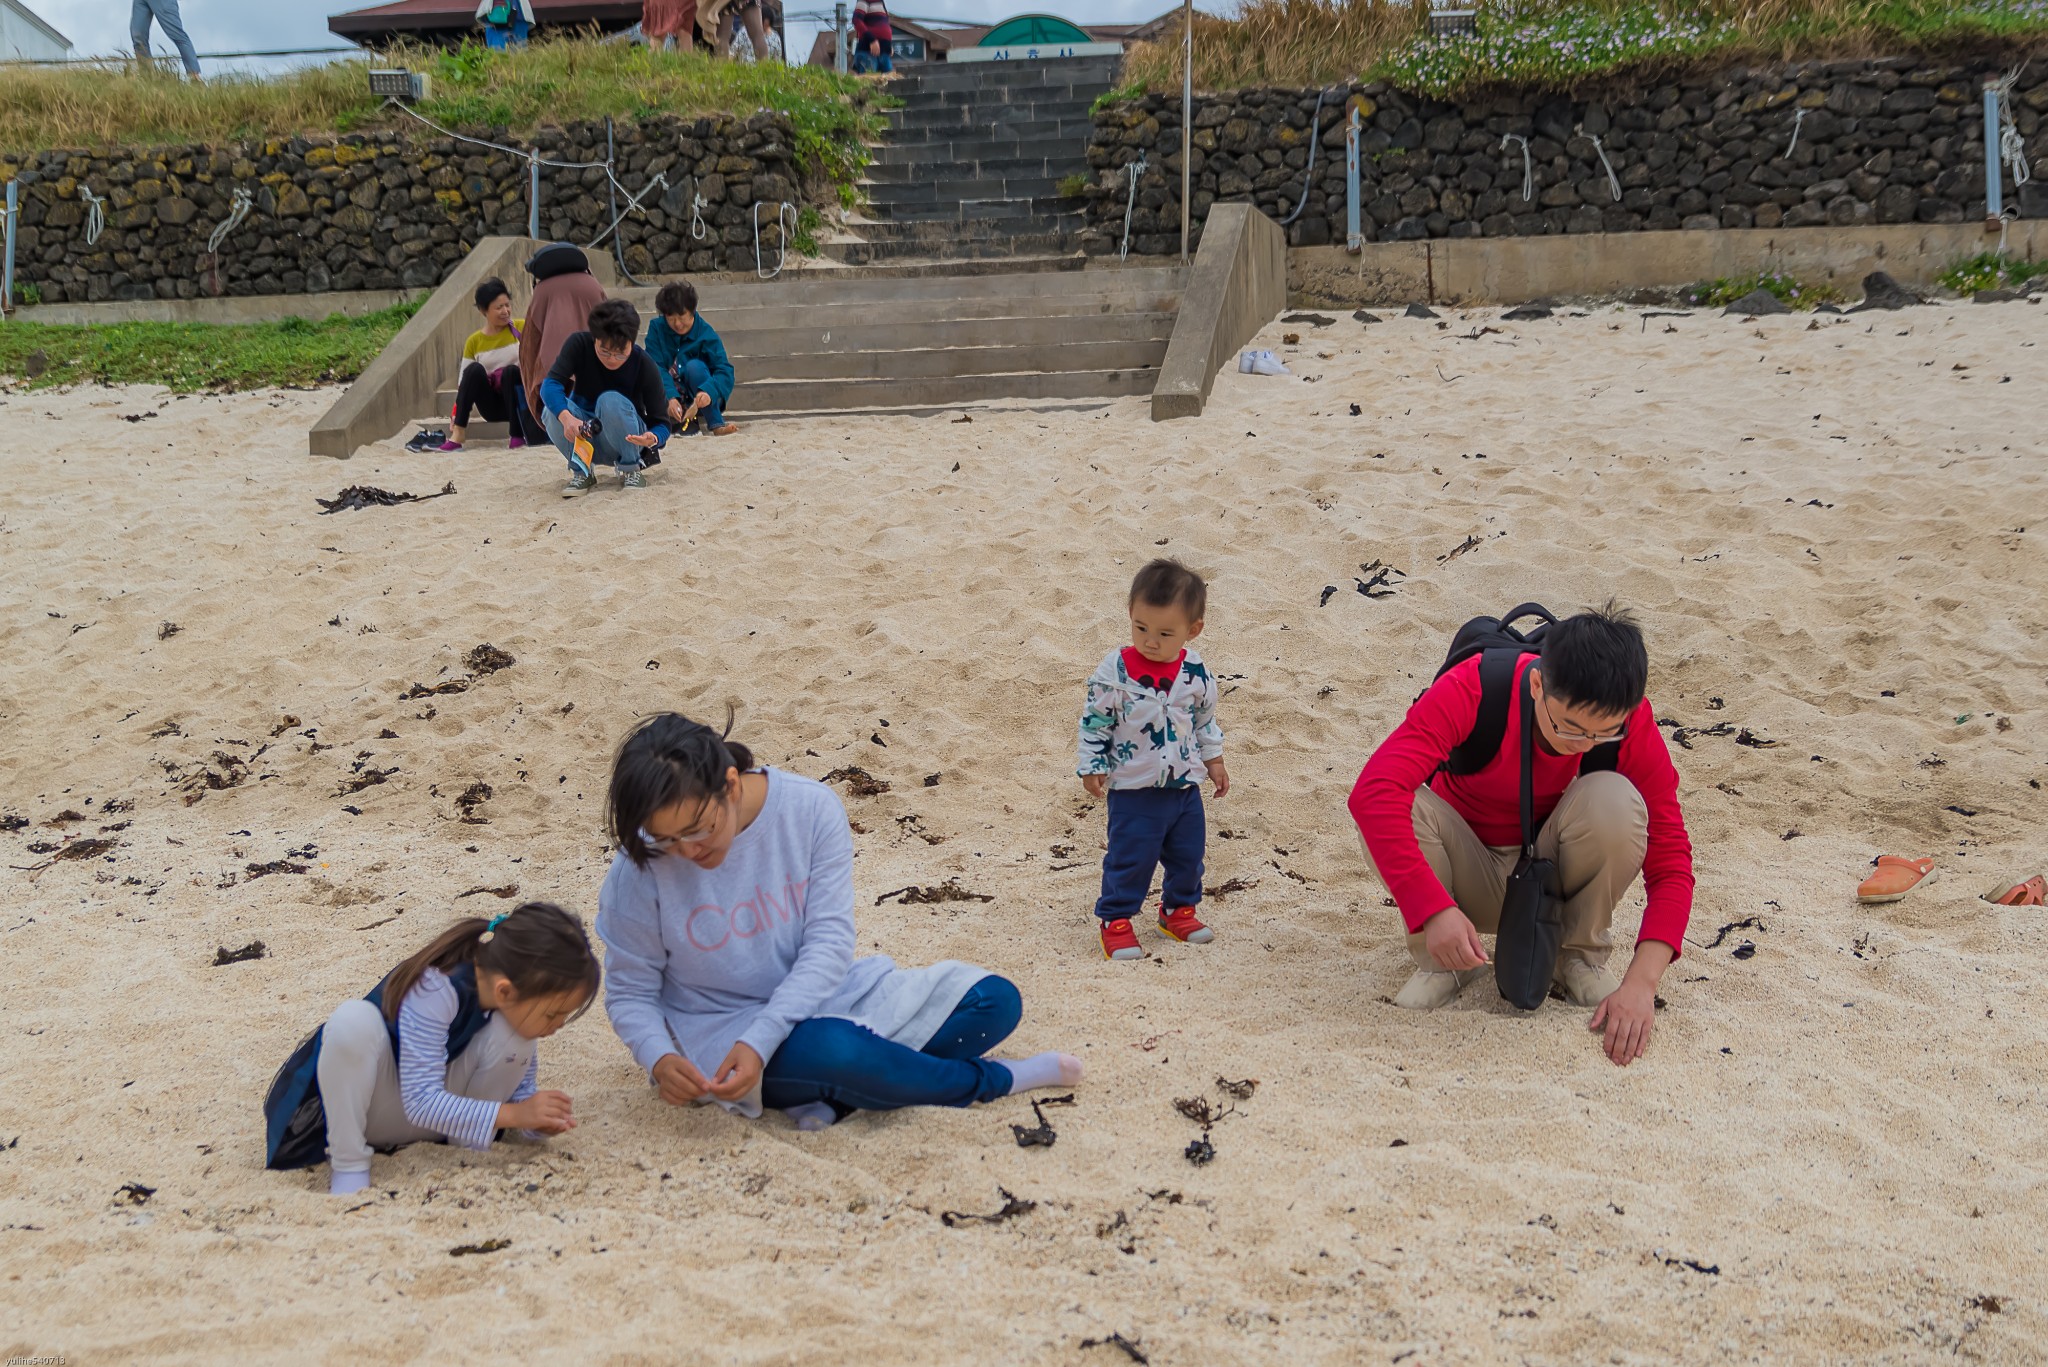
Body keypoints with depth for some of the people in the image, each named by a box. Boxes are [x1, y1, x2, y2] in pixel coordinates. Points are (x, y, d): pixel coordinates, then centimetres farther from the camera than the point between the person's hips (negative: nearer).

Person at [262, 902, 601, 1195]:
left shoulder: (517, 999, -15)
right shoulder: (436, 990, -34)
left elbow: (521, 1084, -3)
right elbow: (422, 1102, -35)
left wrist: (537, 1117, -24)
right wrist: (512, 1114, -39)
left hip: (439, 1110, 5)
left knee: (512, 1035, -25)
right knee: (354, 1020, -38)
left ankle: (466, 1146, -6)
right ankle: (347, 1164, -22)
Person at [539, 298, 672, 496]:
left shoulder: (644, 365, -22)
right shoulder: (579, 344, -19)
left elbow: (661, 423, -18)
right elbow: (550, 384, -31)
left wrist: (652, 438, -43)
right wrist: (566, 418, -51)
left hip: (626, 439, -2)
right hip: (584, 437, 2)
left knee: (611, 401, -33)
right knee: (552, 409, -29)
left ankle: (631, 469, -12)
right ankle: (581, 471, -8)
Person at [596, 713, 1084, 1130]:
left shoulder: (810, 808, -15)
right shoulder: (640, 870, -17)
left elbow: (829, 941, -15)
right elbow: (630, 993, -6)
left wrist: (760, 1039, -27)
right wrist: (659, 1059, -28)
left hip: (819, 993, 4)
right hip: (724, 1031, -3)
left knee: (995, 1001, -8)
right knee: (833, 1051, -37)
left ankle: (830, 1094, -16)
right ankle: (991, 1080, -8)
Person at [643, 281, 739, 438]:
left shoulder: (705, 333, -10)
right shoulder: (656, 328, -5)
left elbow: (725, 370, -20)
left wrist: (709, 391, -41)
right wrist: (669, 398, -32)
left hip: (699, 397, -1)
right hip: (670, 396, 1)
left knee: (694, 366, -29)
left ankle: (716, 424, -33)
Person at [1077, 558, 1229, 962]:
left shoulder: (1195, 672, -5)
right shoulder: (1113, 672, -17)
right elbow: (1095, 721, -8)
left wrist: (1213, 760, 15)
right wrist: (1091, 766, -8)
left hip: (1185, 785, 4)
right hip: (1133, 789, -4)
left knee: (1188, 854, 16)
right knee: (1130, 858, 0)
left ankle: (1179, 908, 37)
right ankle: (1116, 921, 15)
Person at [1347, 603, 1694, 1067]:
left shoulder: (1631, 723, -22)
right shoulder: (1471, 690, -29)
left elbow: (1671, 862, -19)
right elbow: (1372, 792, -40)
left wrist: (1641, 983, -32)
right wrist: (1432, 908, -49)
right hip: (1467, 878, -1)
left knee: (1614, 800, -30)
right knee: (1399, 802, -33)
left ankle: (1582, 956, -4)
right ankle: (1441, 960, -8)